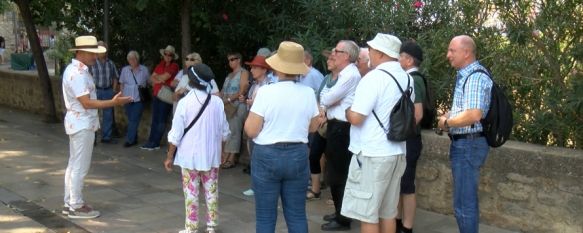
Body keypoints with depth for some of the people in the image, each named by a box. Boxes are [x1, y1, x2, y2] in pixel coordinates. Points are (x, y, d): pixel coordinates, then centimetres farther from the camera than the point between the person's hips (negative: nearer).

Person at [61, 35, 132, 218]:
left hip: (80, 123, 11)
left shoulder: (77, 70, 12)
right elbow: (86, 103, -24)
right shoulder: (78, 73, -21)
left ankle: (70, 203, 23)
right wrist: (113, 102, -24)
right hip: (82, 125, -11)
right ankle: (76, 206, 5)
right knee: (80, 167, -3)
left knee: (74, 165, 15)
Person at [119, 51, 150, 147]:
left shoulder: (144, 70, 0)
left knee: (134, 120, -8)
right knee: (131, 120, 9)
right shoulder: (125, 70, 5)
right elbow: (122, 84, 12)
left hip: (139, 99, -3)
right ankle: (134, 139, 19)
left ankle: (129, 140, -4)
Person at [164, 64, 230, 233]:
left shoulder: (185, 102, -13)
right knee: (211, 192, 13)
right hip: (211, 155, 3)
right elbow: (224, 131, 3)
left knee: (191, 193, 6)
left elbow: (176, 133, -10)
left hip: (190, 156, -2)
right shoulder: (217, 102, -6)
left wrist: (170, 157, -1)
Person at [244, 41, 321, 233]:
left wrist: (253, 112, 6)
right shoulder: (308, 93, -3)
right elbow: (313, 127, 10)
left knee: (265, 215, 6)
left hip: (267, 156, -3)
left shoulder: (265, 92, -13)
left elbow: (251, 130, -11)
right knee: (297, 213, 11)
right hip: (298, 155, 3)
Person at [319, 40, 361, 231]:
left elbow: (327, 98, -18)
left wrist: (325, 94, 2)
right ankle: (339, 212, 31)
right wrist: (325, 106, -7)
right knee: (335, 171, 18)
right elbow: (326, 99, 13)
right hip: (335, 126, 10)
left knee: (340, 173, -3)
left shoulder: (350, 74, -17)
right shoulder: (342, 74, 15)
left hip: (341, 128, -10)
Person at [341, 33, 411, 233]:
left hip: (373, 155, -8)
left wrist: (347, 111, 0)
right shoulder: (407, 79, 10)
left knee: (368, 214, 0)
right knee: (388, 212, 16)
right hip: (398, 152, 8)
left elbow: (355, 118, -19)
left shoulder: (374, 77, -16)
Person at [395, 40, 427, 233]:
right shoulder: (410, 79, 12)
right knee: (398, 183, 17)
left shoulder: (412, 81, -18)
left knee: (406, 185, -1)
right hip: (403, 139, 9)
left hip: (408, 140, -9)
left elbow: (417, 114, -25)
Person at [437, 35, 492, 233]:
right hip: (463, 143, 11)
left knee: (464, 204, -4)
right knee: (467, 200, 19)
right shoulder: (465, 75, 14)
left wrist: (446, 122, -15)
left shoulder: (475, 77, -19)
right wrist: (449, 116, 7)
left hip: (468, 144, -11)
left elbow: (473, 115, -30)